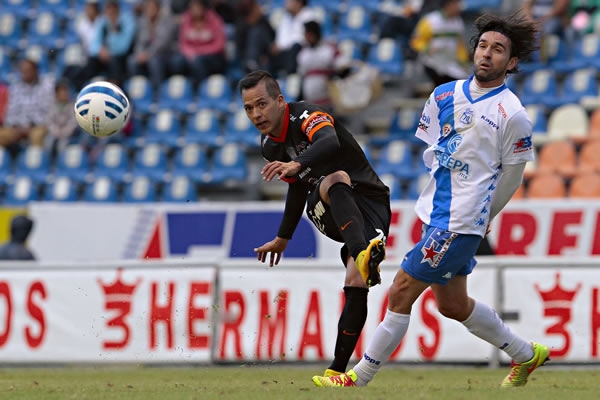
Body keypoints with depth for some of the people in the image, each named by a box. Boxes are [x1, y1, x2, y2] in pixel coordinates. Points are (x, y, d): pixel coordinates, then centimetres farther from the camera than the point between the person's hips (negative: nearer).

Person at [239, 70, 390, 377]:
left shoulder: (306, 115, -16)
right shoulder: (270, 146, 8)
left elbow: (330, 142, -39)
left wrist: (297, 165, -58)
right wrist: (283, 238, 36)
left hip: (368, 200, -4)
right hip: (326, 212, 4)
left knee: (356, 283, -25)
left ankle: (338, 369, -22)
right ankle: (362, 254, -59)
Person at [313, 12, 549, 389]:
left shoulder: (512, 115, -10)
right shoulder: (445, 96, 7)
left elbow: (511, 176, 0)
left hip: (460, 223, -8)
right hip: (436, 215, 8)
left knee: (401, 293, -8)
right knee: (453, 304, 17)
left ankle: (359, 378, 0)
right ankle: (526, 355, 35)